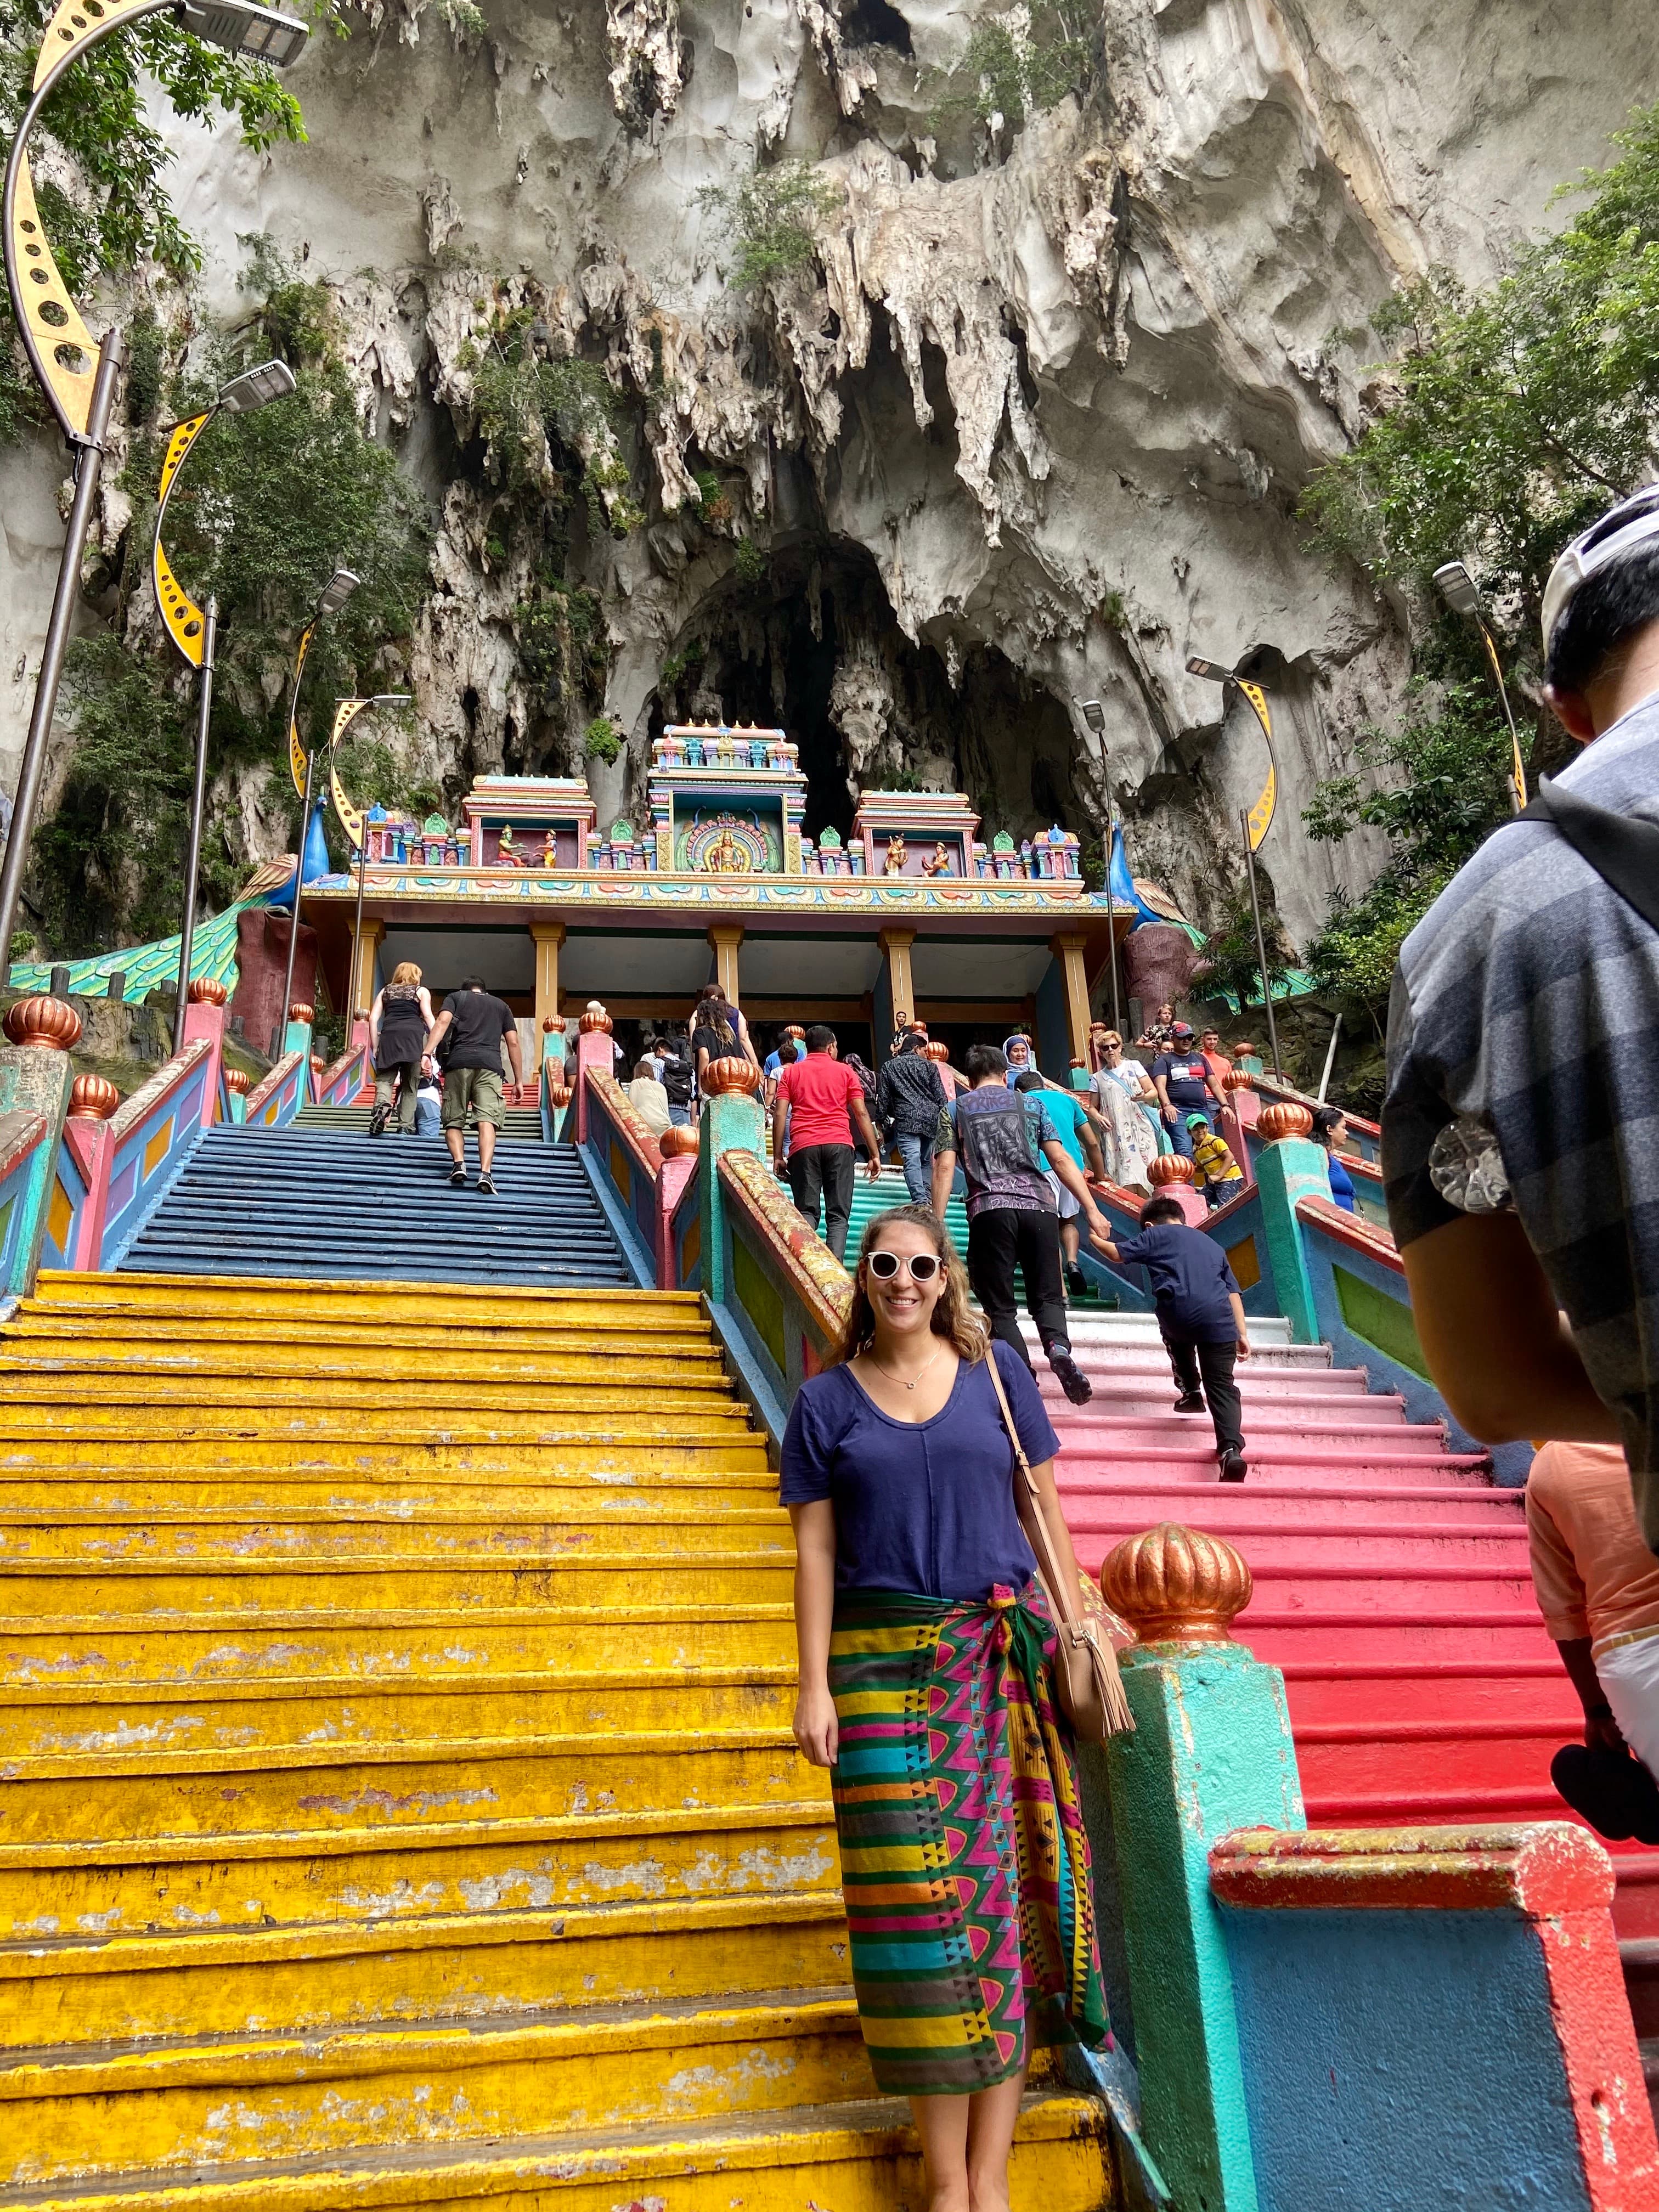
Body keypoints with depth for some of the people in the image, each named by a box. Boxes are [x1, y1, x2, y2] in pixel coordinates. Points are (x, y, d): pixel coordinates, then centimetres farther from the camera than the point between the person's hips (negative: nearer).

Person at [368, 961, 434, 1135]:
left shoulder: (385, 991, 25)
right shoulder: (422, 991, 18)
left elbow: (373, 1019, 15)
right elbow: (427, 1015, 3)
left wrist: (374, 1047, 17)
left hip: (389, 1035, 1)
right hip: (414, 1035, -1)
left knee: (384, 1078, -1)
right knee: (410, 1085, 4)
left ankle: (382, 1105, -32)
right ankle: (405, 1126, -2)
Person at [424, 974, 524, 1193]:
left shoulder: (456, 997, 22)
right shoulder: (502, 1005, 28)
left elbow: (442, 1023, 2)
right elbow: (513, 1043, 20)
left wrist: (427, 1054, -8)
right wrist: (518, 1081, 19)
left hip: (459, 1062, -1)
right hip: (490, 1065, 1)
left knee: (454, 1121, 7)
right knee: (487, 1120, -12)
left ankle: (459, 1162, -16)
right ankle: (485, 1172, -29)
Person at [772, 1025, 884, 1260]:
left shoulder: (791, 1073, 15)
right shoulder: (845, 1071, 13)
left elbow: (780, 1115, 6)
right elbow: (862, 1113, 7)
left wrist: (778, 1157, 7)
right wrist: (875, 1155, 9)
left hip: (803, 1146, 1)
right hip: (839, 1144, -1)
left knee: (807, 1212, 4)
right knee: (838, 1215, 1)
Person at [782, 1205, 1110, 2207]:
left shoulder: (995, 1370, 7)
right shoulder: (827, 1400, 6)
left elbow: (1043, 1506, 8)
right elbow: (816, 1550, 3)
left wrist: (1075, 1631, 2)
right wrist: (814, 1685, -3)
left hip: (1003, 1658, 1)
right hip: (885, 1665, -1)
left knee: (1006, 1881, 1)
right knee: (916, 1898, 0)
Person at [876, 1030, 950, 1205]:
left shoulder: (889, 1067, 12)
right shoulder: (929, 1066, 13)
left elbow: (883, 1097, 8)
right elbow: (940, 1096, 8)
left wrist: (880, 1121, 14)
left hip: (906, 1120, -3)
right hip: (931, 1119, 3)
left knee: (912, 1161, -12)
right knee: (926, 1160, 16)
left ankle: (920, 1200, -25)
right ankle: (927, 1198, 9)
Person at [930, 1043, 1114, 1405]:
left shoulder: (955, 1110, 16)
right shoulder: (1032, 1103, 18)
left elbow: (945, 1168, 4)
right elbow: (1061, 1160, 10)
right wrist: (1092, 1211, 9)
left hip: (989, 1210, -1)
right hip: (1038, 1205, 1)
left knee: (1000, 1307, 7)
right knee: (1047, 1296, 11)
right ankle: (1059, 1349, -21)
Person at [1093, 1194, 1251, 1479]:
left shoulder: (1155, 1235, 19)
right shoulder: (1212, 1244, 32)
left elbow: (1118, 1254, 16)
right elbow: (1233, 1291, 26)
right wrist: (1242, 1334, 23)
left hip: (1178, 1313, -2)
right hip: (1219, 1319, 2)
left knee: (1178, 1339, 37)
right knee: (1222, 1386, 2)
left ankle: (1191, 1393, 36)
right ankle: (1231, 1448, -17)